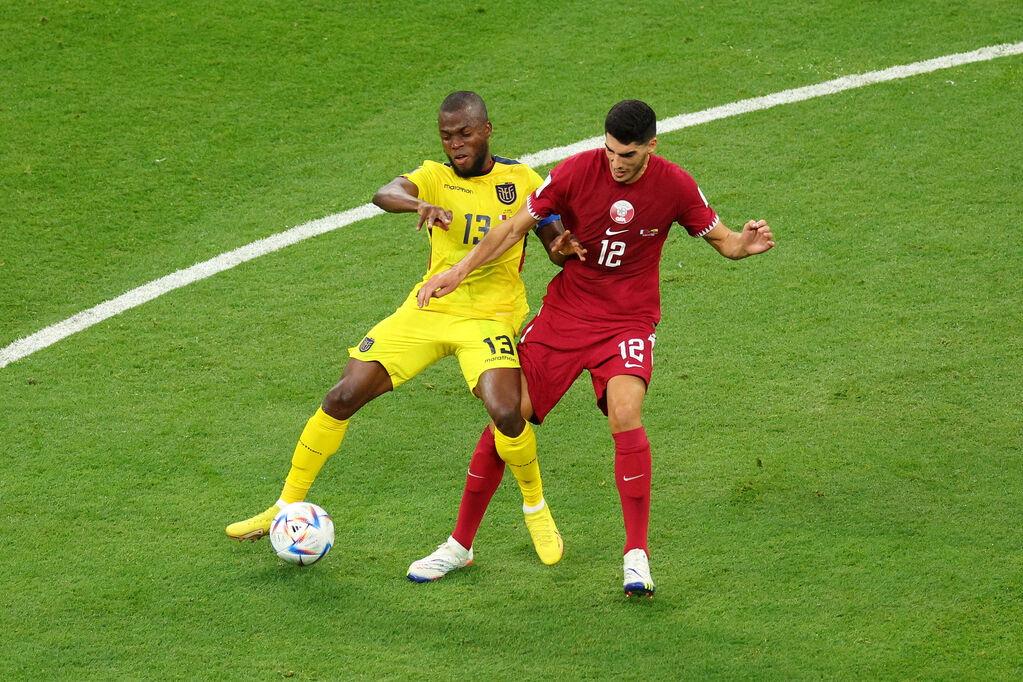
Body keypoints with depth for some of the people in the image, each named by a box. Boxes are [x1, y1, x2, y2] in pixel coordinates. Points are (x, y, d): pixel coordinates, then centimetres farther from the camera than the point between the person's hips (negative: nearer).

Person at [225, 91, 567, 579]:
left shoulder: (521, 181, 1)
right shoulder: (435, 177, 1)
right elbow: (384, 194, -21)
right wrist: (420, 204, -45)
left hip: (489, 316, -2)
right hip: (429, 308, 2)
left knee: (506, 413, -28)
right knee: (343, 397, -5)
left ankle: (536, 509, 1)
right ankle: (287, 507, 12)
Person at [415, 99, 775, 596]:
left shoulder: (675, 186, -9)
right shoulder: (578, 170, -11)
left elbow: (721, 239, 3)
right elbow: (516, 226, -2)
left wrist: (746, 243, -21)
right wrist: (458, 271, -8)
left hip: (629, 322, -1)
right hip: (564, 312, 1)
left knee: (625, 413, -27)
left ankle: (636, 556, -19)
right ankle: (460, 544, 13)